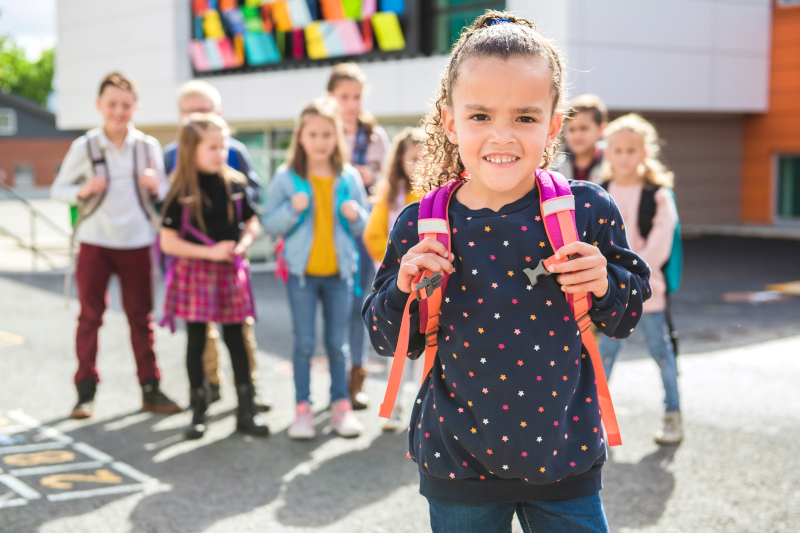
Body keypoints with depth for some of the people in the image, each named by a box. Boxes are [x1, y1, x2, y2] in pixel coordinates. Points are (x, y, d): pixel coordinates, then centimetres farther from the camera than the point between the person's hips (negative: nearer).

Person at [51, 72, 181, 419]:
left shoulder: (148, 147, 3)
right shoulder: (84, 147, -2)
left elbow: (165, 193, 11)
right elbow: (58, 189, 3)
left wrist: (155, 185, -12)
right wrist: (83, 190, -17)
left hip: (137, 243, 1)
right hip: (94, 242, -1)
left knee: (141, 316, 7)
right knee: (90, 315, 3)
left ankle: (150, 389, 14)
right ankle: (86, 392, 10)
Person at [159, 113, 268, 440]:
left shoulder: (235, 184, 2)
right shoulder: (181, 194, -9)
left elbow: (252, 222, 13)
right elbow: (168, 242, -10)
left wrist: (243, 244, -8)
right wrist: (210, 252, -17)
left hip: (230, 272, 3)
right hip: (195, 273, -3)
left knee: (235, 339, 9)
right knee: (197, 341, 5)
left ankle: (246, 411, 16)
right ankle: (198, 412, 17)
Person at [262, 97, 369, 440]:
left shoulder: (349, 177, 3)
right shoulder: (286, 177, -2)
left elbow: (363, 227, 9)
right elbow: (269, 224, -3)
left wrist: (355, 215, -12)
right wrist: (293, 209, -19)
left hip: (339, 272, 1)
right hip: (301, 271, -1)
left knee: (337, 343, 9)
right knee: (304, 343, 4)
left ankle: (341, 405, 19)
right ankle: (303, 408, 12)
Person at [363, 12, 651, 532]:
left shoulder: (588, 210, -8)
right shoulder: (419, 227, -8)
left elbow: (627, 316, 4)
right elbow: (389, 340, 2)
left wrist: (604, 285, -17)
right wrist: (403, 290, -17)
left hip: (565, 455, 0)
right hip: (458, 464, 0)